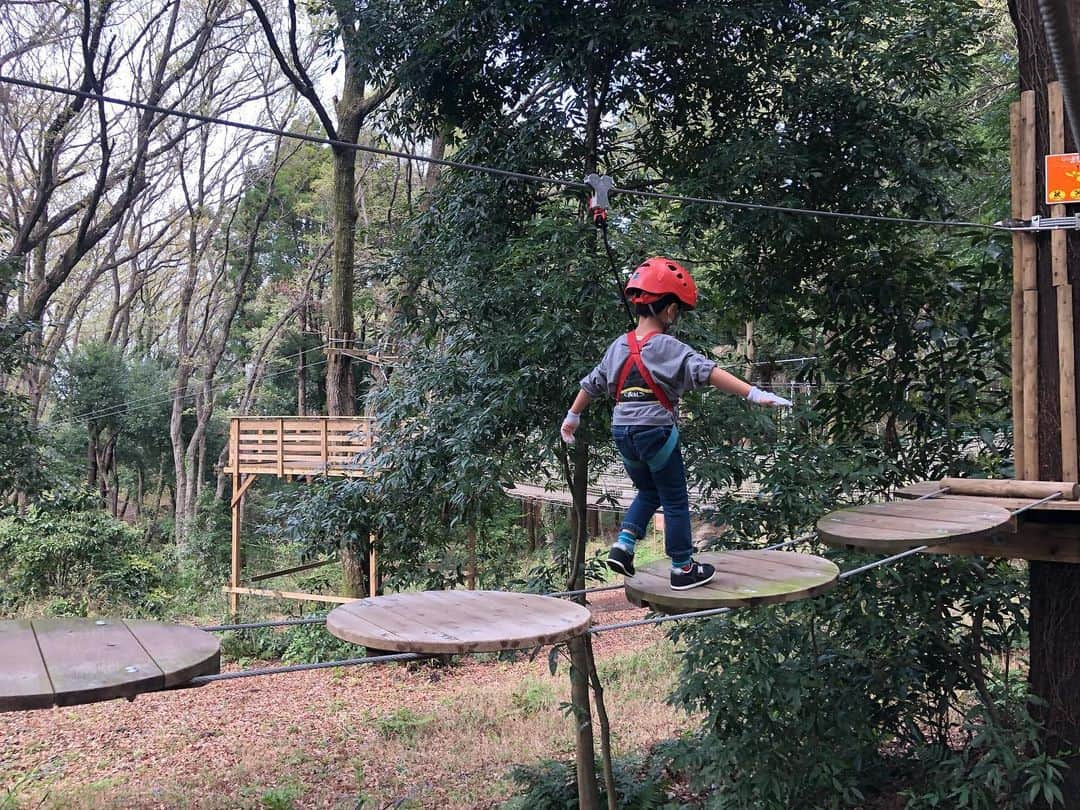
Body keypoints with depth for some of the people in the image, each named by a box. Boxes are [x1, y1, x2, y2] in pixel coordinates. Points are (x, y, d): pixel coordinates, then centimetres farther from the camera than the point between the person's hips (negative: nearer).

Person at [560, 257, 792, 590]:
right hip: (655, 431, -6)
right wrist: (753, 393, -32)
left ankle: (623, 546, 10)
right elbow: (708, 372, -25)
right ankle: (683, 569, 15)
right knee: (675, 501, 8)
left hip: (622, 432, 6)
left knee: (649, 492, 25)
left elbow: (591, 384, 18)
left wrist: (572, 417, 33)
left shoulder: (618, 346, 7)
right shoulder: (667, 347, -12)